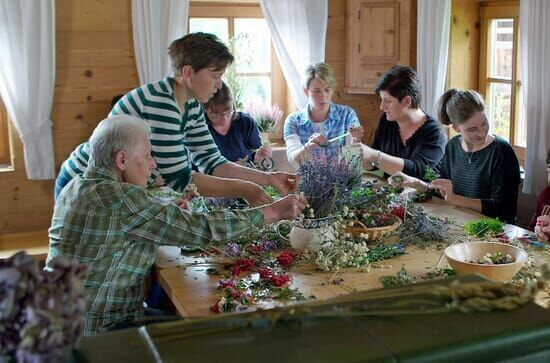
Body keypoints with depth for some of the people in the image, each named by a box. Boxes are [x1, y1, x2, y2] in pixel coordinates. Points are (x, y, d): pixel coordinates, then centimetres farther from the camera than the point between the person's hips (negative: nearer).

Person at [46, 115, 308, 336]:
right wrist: (273, 212, -15)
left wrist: (172, 210, 5)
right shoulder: (121, 199, -23)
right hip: (96, 328, -9)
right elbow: (201, 228, -23)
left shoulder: (75, 188, 6)